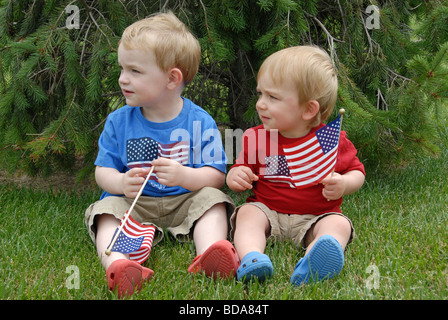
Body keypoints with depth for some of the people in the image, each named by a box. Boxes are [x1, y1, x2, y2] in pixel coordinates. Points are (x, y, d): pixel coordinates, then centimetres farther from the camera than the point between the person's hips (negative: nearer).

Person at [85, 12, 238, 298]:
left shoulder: (199, 122, -5)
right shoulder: (118, 121, 2)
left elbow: (217, 176, -8)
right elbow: (103, 171, 3)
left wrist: (184, 176, -30)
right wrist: (122, 182, -22)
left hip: (184, 202, -1)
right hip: (133, 202, 1)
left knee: (212, 199, -26)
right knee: (109, 208, -27)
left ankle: (209, 256, -52)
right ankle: (117, 264, -57)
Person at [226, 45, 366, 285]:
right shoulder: (254, 138, 2)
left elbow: (356, 172, 5)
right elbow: (241, 170, 13)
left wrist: (343, 184, -19)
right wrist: (235, 177, -13)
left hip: (314, 218, -2)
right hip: (267, 210, 2)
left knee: (338, 224, -28)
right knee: (248, 213, -25)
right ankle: (250, 258, -53)